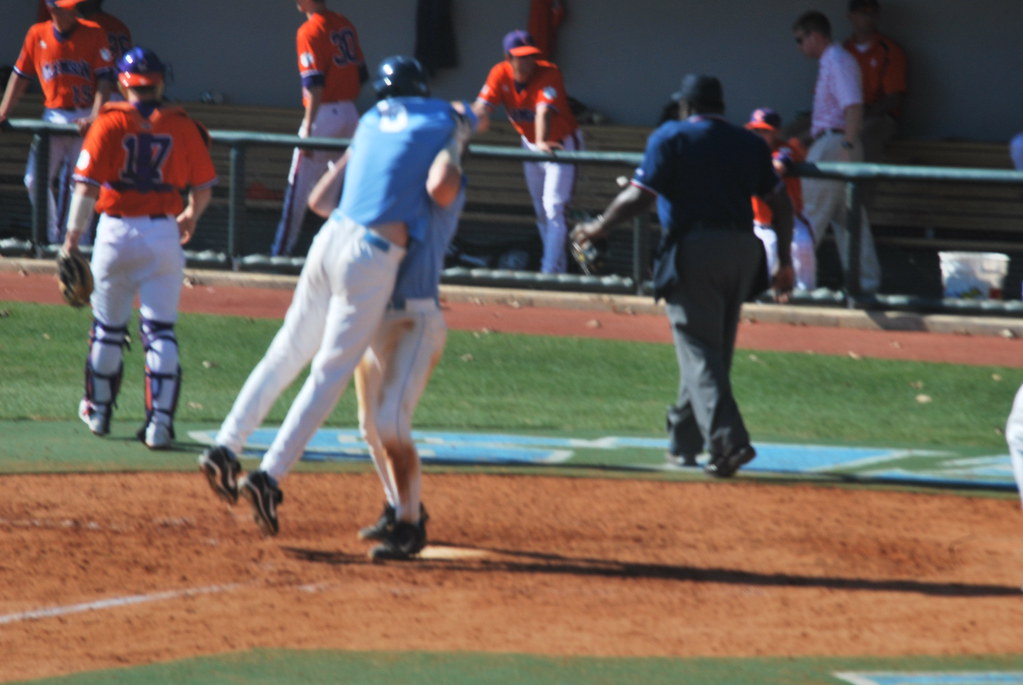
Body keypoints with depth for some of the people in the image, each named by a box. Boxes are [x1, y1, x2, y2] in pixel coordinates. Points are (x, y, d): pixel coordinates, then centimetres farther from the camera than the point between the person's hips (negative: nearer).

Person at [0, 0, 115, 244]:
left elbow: (105, 78, -8)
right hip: (53, 117, 3)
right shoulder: (37, 34, 4)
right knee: (35, 180, -3)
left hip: (85, 117, -3)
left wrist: (94, 116, -19)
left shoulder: (93, 33, -3)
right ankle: (52, 236, 9)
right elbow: (21, 76, 12)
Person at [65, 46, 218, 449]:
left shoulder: (110, 123, -5)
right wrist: (190, 217, 25)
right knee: (160, 329, 1)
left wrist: (73, 236, -11)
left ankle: (98, 411, 28)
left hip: (116, 233, -1)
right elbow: (203, 189, 5)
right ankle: (160, 420, -8)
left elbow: (87, 186, -12)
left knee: (108, 327, 14)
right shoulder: (182, 127, 0)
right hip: (164, 233, 1)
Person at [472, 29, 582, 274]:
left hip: (561, 143, -6)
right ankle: (558, 263, 29)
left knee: (554, 207, -15)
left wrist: (543, 144, -59)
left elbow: (544, 110, -43)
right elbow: (482, 108, -25)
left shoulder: (549, 73, -28)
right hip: (530, 143, 6)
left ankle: (551, 270, -16)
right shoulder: (500, 74, -15)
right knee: (541, 211, 14)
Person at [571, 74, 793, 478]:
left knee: (698, 351, -8)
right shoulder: (749, 143, 15)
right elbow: (780, 203, 12)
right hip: (743, 251, 5)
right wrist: (785, 262, 18)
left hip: (693, 249, -5)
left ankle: (728, 440, -24)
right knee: (714, 350, 16)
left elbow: (640, 196, -8)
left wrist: (599, 228, 3)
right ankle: (684, 441, 28)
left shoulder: (670, 138, 0)